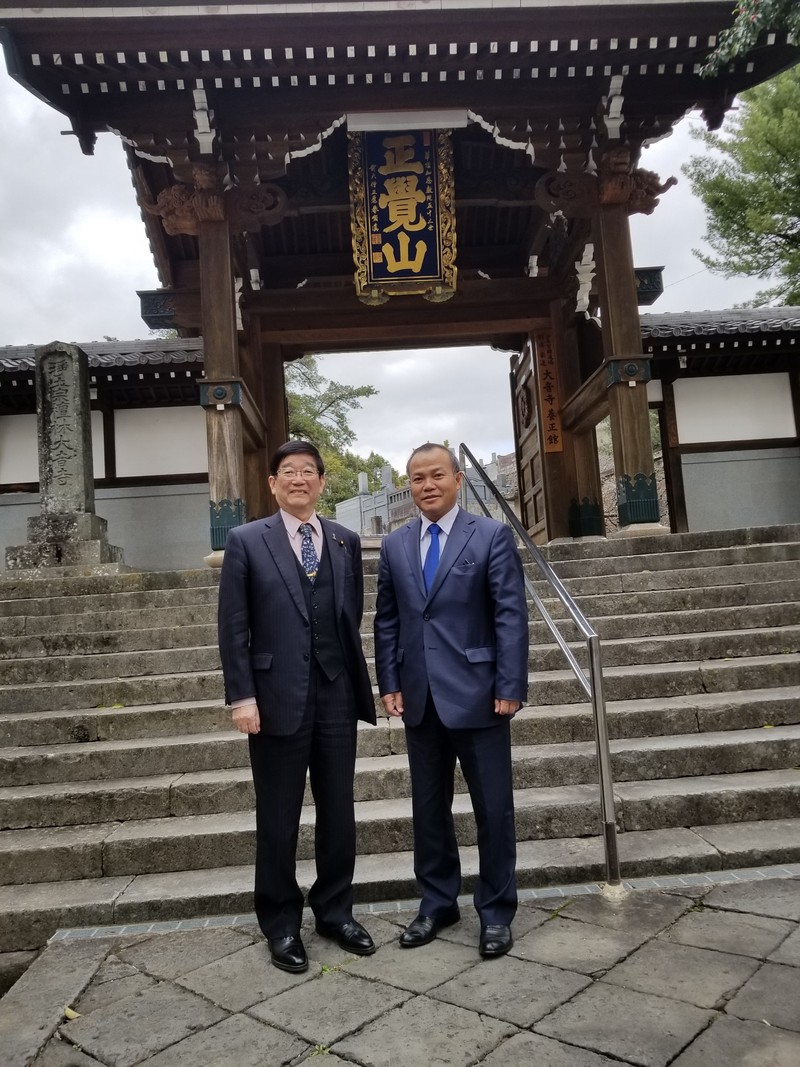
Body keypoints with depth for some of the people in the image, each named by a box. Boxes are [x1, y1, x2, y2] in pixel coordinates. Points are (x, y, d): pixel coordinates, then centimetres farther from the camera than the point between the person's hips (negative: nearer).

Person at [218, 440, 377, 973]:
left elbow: (353, 617, 10)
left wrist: (356, 679, 7)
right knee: (278, 819, 10)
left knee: (339, 812, 13)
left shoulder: (346, 541, 7)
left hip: (337, 695, 3)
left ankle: (335, 911, 32)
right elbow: (233, 627, -4)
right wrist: (242, 696, -9)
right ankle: (282, 924, 28)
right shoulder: (247, 541, -1)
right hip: (277, 698, -3)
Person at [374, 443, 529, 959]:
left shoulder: (492, 535, -4)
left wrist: (510, 687, -13)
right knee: (429, 806, 15)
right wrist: (389, 683, 4)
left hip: (477, 693, -4)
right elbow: (386, 620, 10)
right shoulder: (394, 545, 8)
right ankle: (438, 902, 32)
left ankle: (496, 912, 25)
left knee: (494, 807, 7)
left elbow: (512, 615, -8)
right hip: (420, 698, 4)